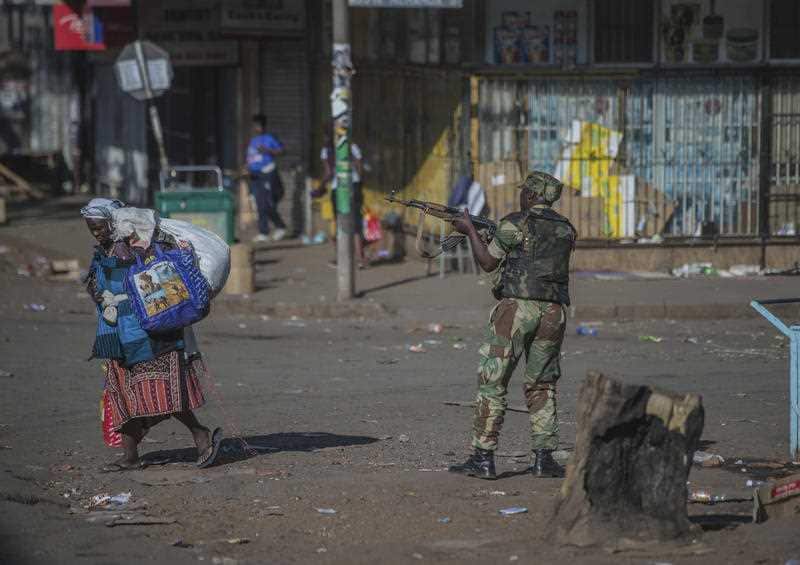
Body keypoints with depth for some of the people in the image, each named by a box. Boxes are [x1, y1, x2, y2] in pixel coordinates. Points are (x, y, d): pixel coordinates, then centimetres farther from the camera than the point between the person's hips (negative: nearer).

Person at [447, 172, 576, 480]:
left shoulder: (514, 225, -5)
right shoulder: (566, 230, 12)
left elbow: (488, 262, 3)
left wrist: (470, 230, 16)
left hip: (517, 308, -5)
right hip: (553, 313, 5)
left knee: (491, 382, 0)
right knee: (542, 386, 14)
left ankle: (483, 458, -4)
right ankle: (544, 458, 8)